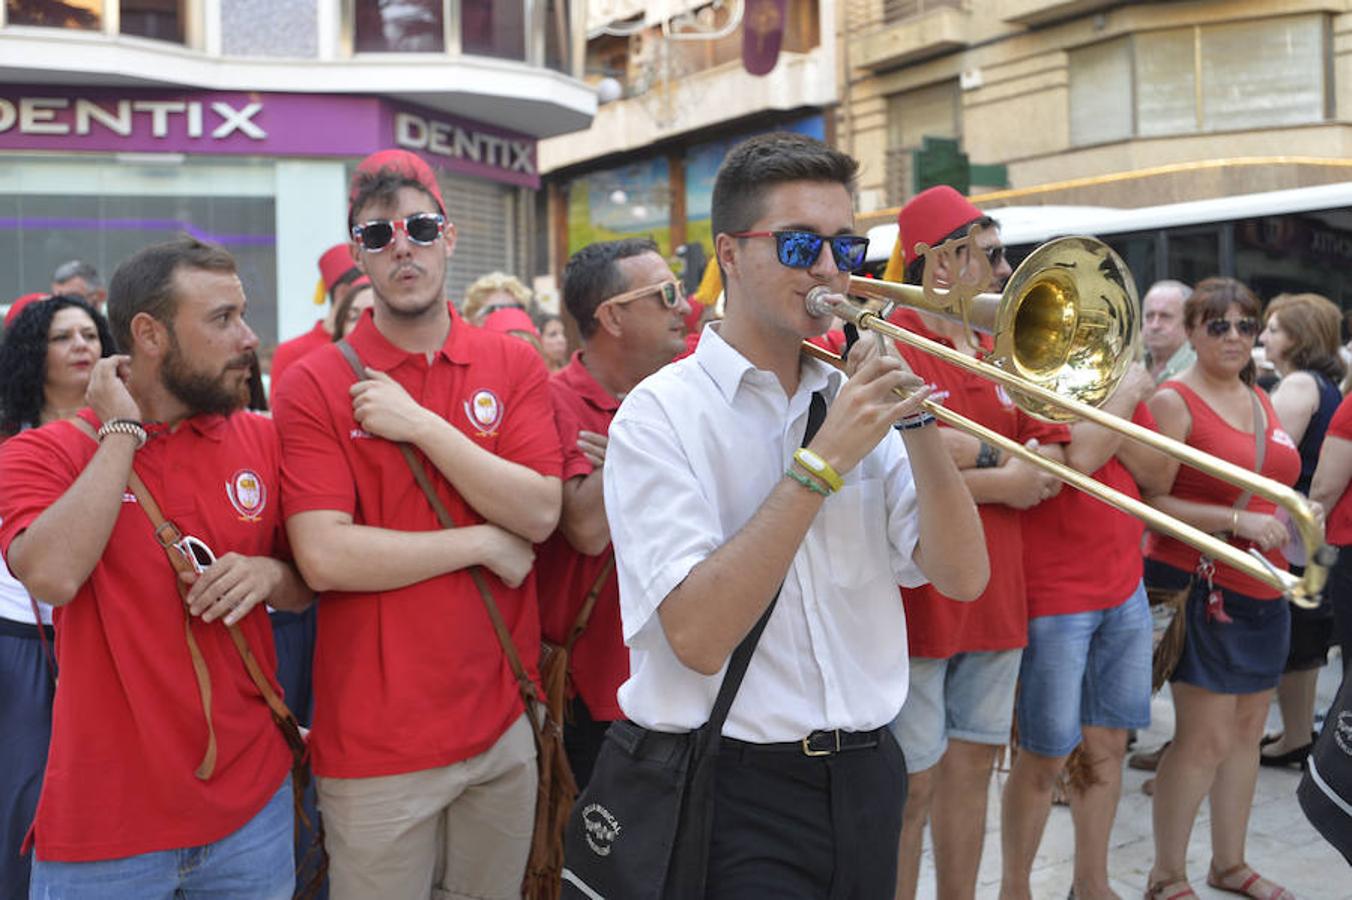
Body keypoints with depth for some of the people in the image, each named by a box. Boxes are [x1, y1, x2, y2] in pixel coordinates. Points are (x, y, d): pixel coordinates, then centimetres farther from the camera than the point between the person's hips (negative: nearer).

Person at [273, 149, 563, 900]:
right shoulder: (314, 384, -6)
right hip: (377, 740, -3)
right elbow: (325, 558, -16)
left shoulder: (515, 365, 3)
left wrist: (421, 424, -15)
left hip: (504, 723, 3)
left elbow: (540, 513, -8)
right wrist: (484, 543, -11)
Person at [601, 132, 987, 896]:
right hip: (737, 795, -5)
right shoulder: (662, 414, -11)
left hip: (867, 773, 6)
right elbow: (698, 635, -22)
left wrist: (917, 421, -14)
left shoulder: (852, 398, 5)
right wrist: (824, 461, -23)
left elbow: (962, 577, -2)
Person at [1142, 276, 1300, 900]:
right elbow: (1151, 503, -17)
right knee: (1205, 737, -5)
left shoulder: (1260, 399, 13)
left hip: (1262, 588, 8)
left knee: (1247, 730, 14)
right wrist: (1237, 520, -21)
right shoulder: (1173, 400, -10)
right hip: (1200, 584, -7)